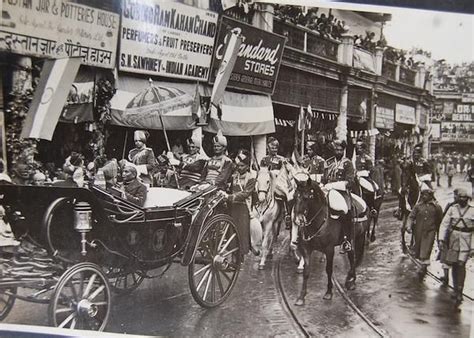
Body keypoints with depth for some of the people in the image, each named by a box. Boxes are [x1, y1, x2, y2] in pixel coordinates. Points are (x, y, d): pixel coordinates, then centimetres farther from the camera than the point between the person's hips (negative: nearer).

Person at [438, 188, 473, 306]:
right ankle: (456, 288, 27)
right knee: (454, 265, 10)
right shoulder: (452, 209, 3)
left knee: (461, 265, -11)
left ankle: (459, 292, -7)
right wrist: (441, 239, -9)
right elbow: (444, 224, 0)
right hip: (453, 240, 2)